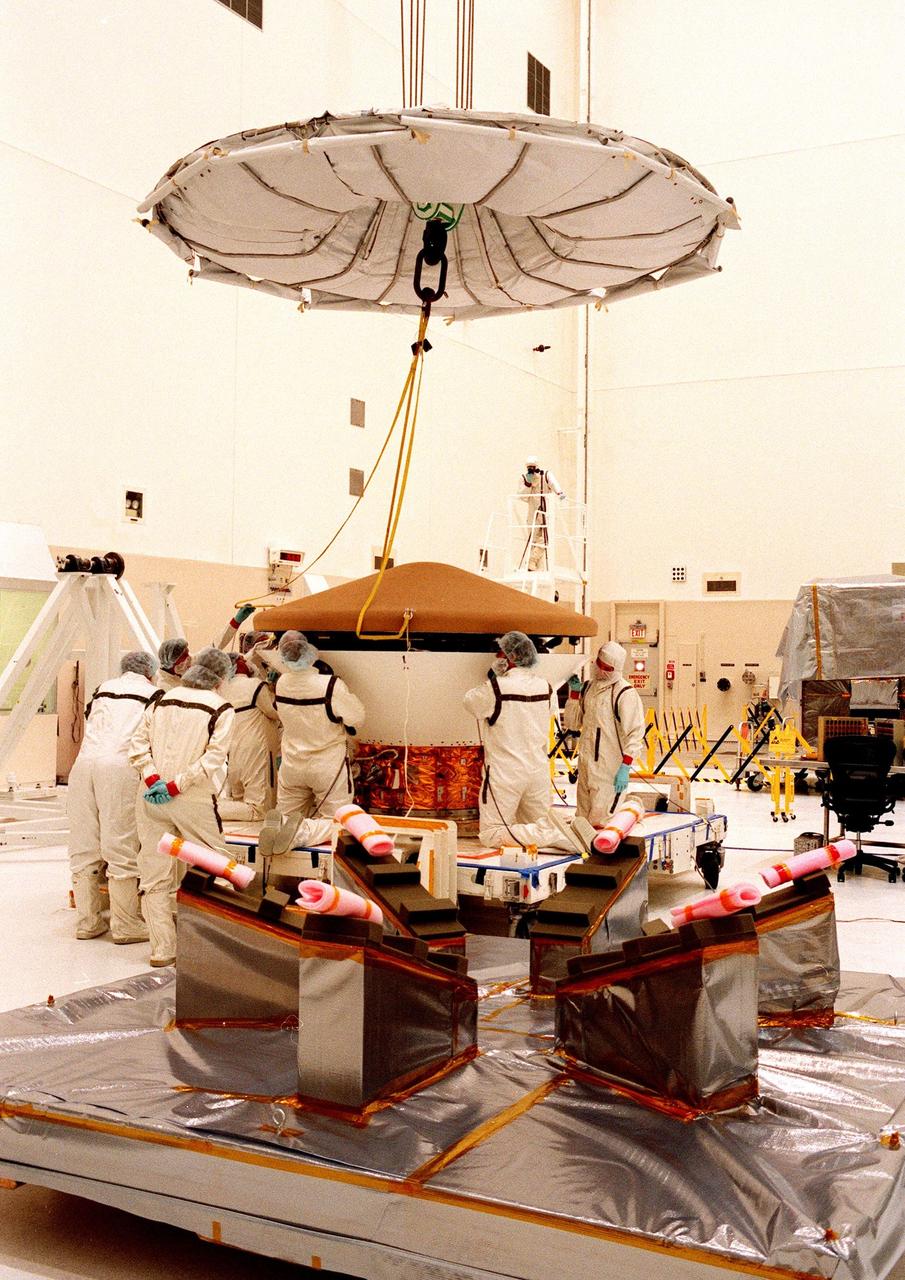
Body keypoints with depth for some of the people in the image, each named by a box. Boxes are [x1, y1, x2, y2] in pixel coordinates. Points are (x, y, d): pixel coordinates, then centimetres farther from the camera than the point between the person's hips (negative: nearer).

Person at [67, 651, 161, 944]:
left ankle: (86, 921, 15)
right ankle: (125, 925, 4)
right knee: (121, 848, -1)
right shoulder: (153, 694, 11)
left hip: (84, 761, 5)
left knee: (84, 848, 9)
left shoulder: (102, 689, 24)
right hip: (121, 766, -4)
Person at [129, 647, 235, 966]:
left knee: (154, 876, 9)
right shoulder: (221, 708, -4)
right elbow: (213, 758, -14)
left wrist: (153, 779, -3)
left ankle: (162, 949, 12)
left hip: (152, 800, 4)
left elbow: (138, 745, 4)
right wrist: (175, 786, -12)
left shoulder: (162, 700, 10)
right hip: (195, 800, -4)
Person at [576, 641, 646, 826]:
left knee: (599, 818, -10)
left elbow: (635, 732, -15)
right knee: (583, 812, 15)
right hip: (586, 761, 8)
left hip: (608, 766, -8)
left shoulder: (625, 693, -12)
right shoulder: (590, 686, 11)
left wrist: (625, 768, -20)